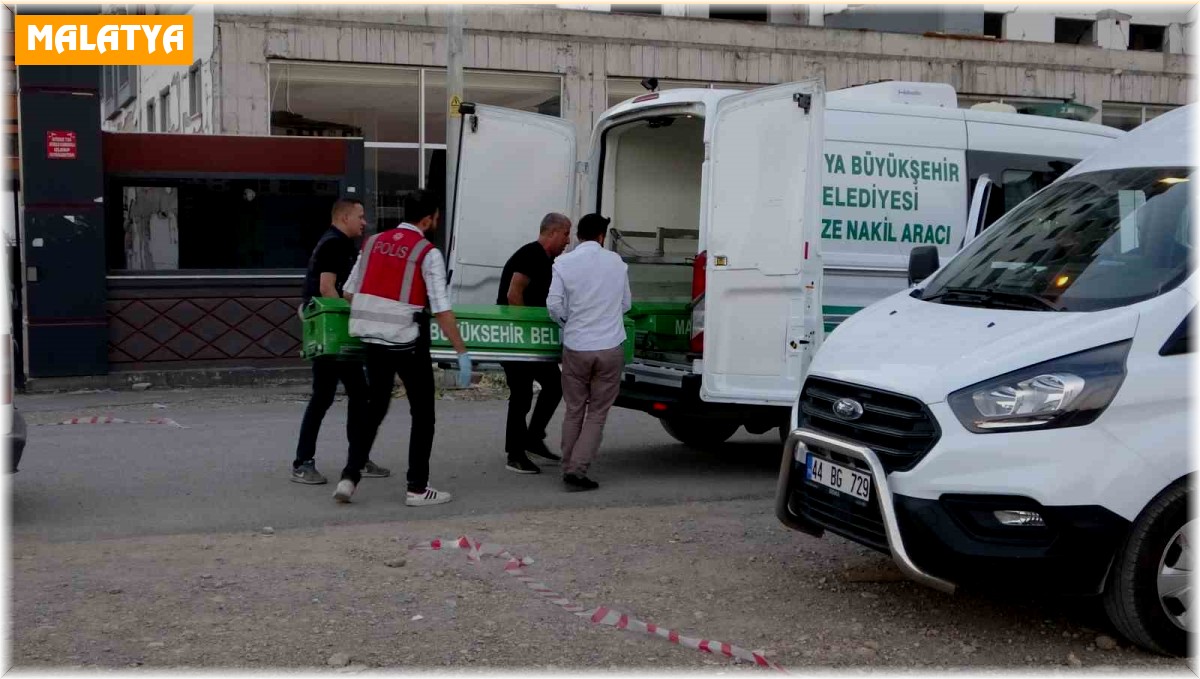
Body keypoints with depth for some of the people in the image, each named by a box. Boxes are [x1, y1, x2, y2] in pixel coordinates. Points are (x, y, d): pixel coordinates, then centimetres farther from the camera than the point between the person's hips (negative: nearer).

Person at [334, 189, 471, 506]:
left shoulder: (373, 242, 7)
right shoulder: (428, 253, -10)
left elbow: (349, 292, 13)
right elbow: (441, 309, -14)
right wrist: (462, 352, -11)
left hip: (371, 340, 5)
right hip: (407, 343, -5)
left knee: (374, 407, 18)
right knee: (422, 413, 8)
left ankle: (349, 476, 11)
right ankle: (417, 488, 10)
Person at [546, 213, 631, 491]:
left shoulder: (564, 263, -4)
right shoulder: (616, 262, 2)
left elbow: (554, 305, -7)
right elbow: (626, 304, 10)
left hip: (576, 348, 0)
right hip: (609, 348, 0)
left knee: (574, 411, 14)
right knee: (597, 413, 6)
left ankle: (569, 468, 18)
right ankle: (577, 469, -3)